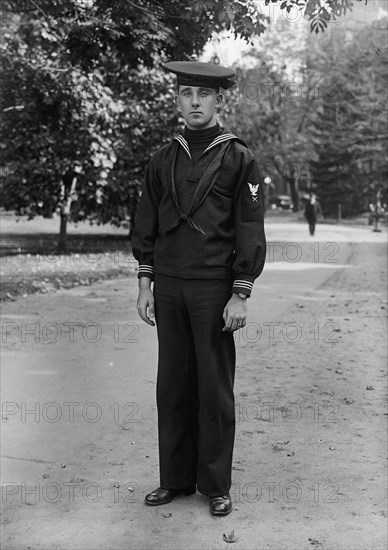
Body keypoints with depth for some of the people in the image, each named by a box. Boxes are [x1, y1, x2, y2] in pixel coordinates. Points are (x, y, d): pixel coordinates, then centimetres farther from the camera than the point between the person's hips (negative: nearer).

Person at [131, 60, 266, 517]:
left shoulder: (239, 159, -2)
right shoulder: (162, 161, 10)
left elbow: (251, 231, -6)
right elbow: (146, 226, 12)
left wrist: (240, 295, -11)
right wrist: (145, 284, 6)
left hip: (215, 289, -4)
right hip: (169, 288, 4)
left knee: (215, 389, 3)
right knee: (173, 386, 9)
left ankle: (216, 485, 17)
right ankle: (175, 479, 22)